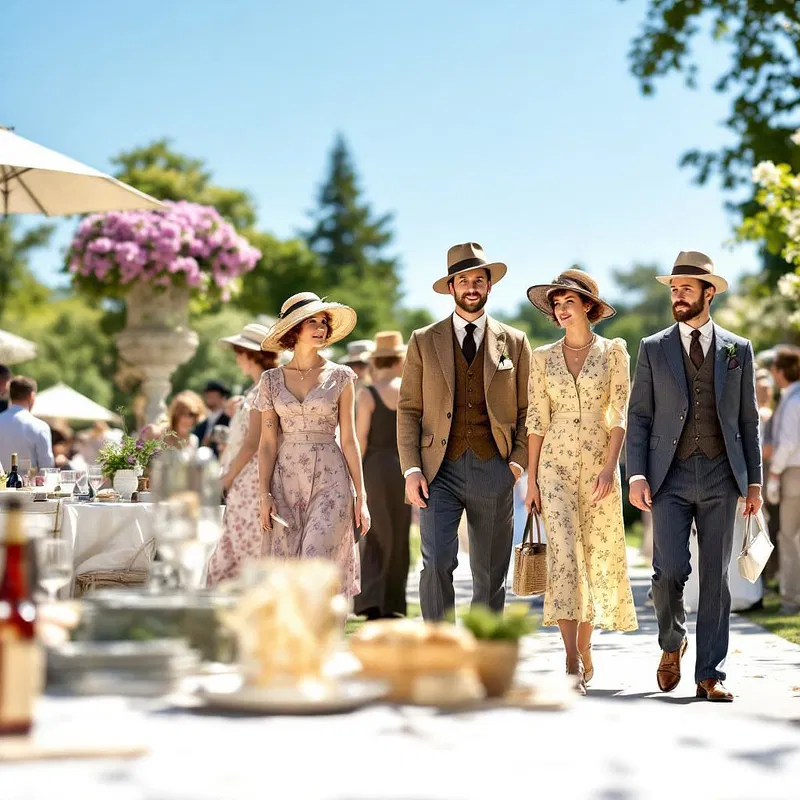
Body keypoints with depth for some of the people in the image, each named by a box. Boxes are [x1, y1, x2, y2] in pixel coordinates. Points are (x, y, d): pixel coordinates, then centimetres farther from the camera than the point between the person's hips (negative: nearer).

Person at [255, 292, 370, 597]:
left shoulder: (340, 377, 4)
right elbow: (268, 443, 6)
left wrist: (361, 496, 1)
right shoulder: (272, 380, 7)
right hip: (286, 481, 2)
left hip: (330, 480, -2)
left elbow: (349, 439, 4)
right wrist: (265, 494, -3)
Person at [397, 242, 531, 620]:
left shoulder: (514, 343, 10)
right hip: (440, 471, -1)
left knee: (491, 575, 5)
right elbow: (408, 410, 6)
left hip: (494, 471, 1)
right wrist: (411, 469, -5)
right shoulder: (424, 341, 8)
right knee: (437, 563, -16)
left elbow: (527, 410, 11)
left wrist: (518, 461, -3)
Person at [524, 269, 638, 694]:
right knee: (563, 554, -12)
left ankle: (584, 648, 23)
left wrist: (609, 467, -15)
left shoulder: (613, 351, 2)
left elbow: (619, 414, -4)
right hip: (556, 463, 0)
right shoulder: (544, 357, 7)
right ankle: (572, 660, -17)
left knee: (597, 557, 6)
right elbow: (536, 420, 6)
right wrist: (531, 479, 2)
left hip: (599, 463, 0)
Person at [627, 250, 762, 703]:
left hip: (720, 477, 1)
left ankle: (710, 675, 6)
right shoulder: (654, 349, 8)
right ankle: (672, 642, 17)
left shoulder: (738, 350, 9)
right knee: (670, 570, -11)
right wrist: (636, 474, -6)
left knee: (716, 577, 1)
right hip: (671, 476, -1)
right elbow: (638, 416, 5)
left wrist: (754, 481, 5)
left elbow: (749, 420, 10)